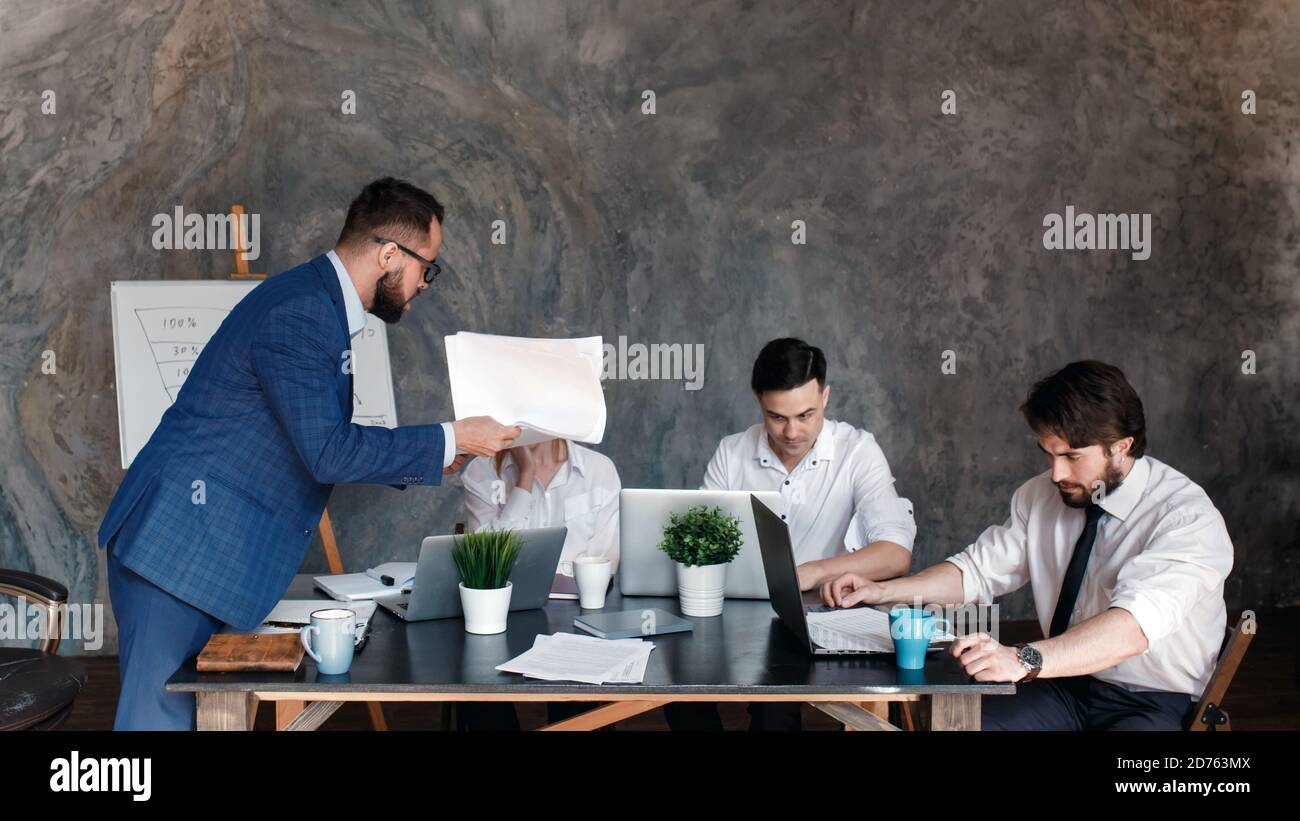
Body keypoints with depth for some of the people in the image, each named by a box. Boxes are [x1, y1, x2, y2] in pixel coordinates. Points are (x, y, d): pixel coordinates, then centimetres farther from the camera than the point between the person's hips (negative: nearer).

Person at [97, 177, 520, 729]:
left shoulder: (322, 306, 14)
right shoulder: (298, 314, -19)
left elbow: (318, 444, 20)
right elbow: (327, 452, -22)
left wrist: (426, 461, 18)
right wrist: (450, 440, -15)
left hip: (213, 553, 10)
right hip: (181, 545, -10)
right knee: (161, 715, -6)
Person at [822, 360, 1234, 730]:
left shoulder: (1188, 517, -19)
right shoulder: (1042, 496, 2)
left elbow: (1135, 625, -34)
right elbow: (979, 570, 9)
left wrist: (1024, 660, -47)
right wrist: (882, 591, -5)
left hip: (1156, 705, -5)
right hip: (1066, 685, 5)